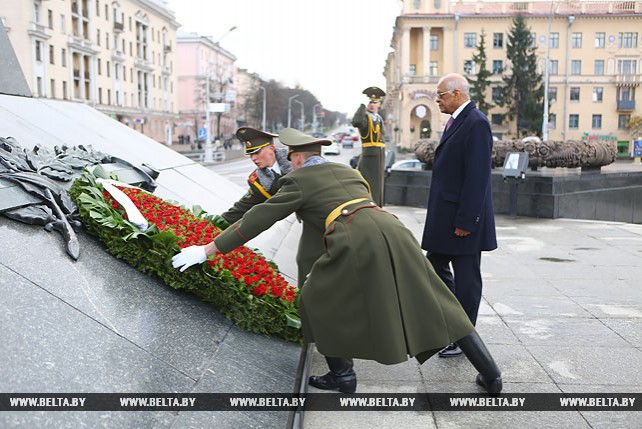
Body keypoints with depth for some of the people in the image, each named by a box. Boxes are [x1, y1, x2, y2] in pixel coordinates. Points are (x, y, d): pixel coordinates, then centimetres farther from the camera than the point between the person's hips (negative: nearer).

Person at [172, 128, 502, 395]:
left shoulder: (299, 181, 13)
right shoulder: (349, 173, 32)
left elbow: (258, 219, 9)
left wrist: (207, 250, 13)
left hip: (356, 244, -7)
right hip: (393, 232, 7)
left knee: (318, 300, 17)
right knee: (434, 305, 14)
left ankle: (342, 375, 21)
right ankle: (491, 376, 19)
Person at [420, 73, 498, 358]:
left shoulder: (476, 124, -16)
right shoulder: (456, 121, 14)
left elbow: (477, 176, -22)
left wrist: (466, 220, -23)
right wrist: (438, 215, 17)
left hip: (463, 218, -10)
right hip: (444, 216, 10)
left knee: (466, 278, 3)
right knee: (435, 266, 17)